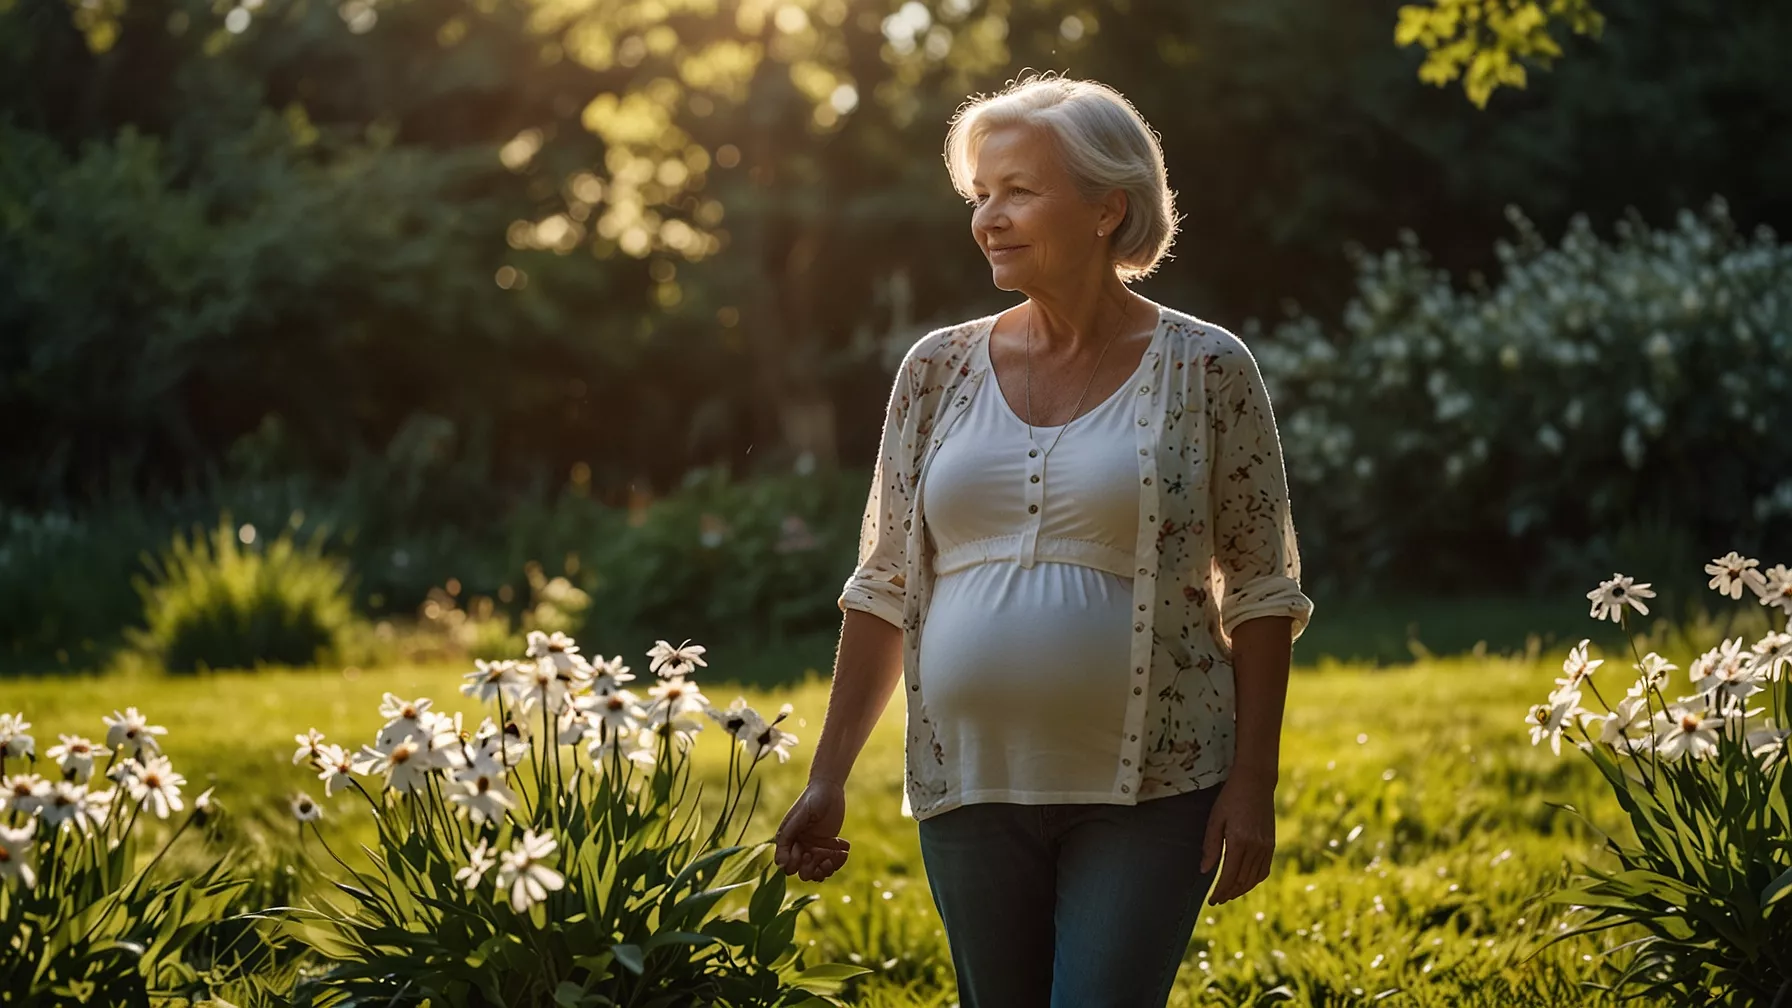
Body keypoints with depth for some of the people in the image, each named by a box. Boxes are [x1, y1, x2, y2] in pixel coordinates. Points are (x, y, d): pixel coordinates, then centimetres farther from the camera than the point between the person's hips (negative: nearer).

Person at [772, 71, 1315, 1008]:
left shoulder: (1205, 370, -2)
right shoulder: (939, 369, 7)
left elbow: (1263, 594, 0)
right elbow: (884, 588, 11)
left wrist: (1253, 782, -7)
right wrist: (828, 776, 7)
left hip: (1148, 790, -3)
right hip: (969, 789, 4)